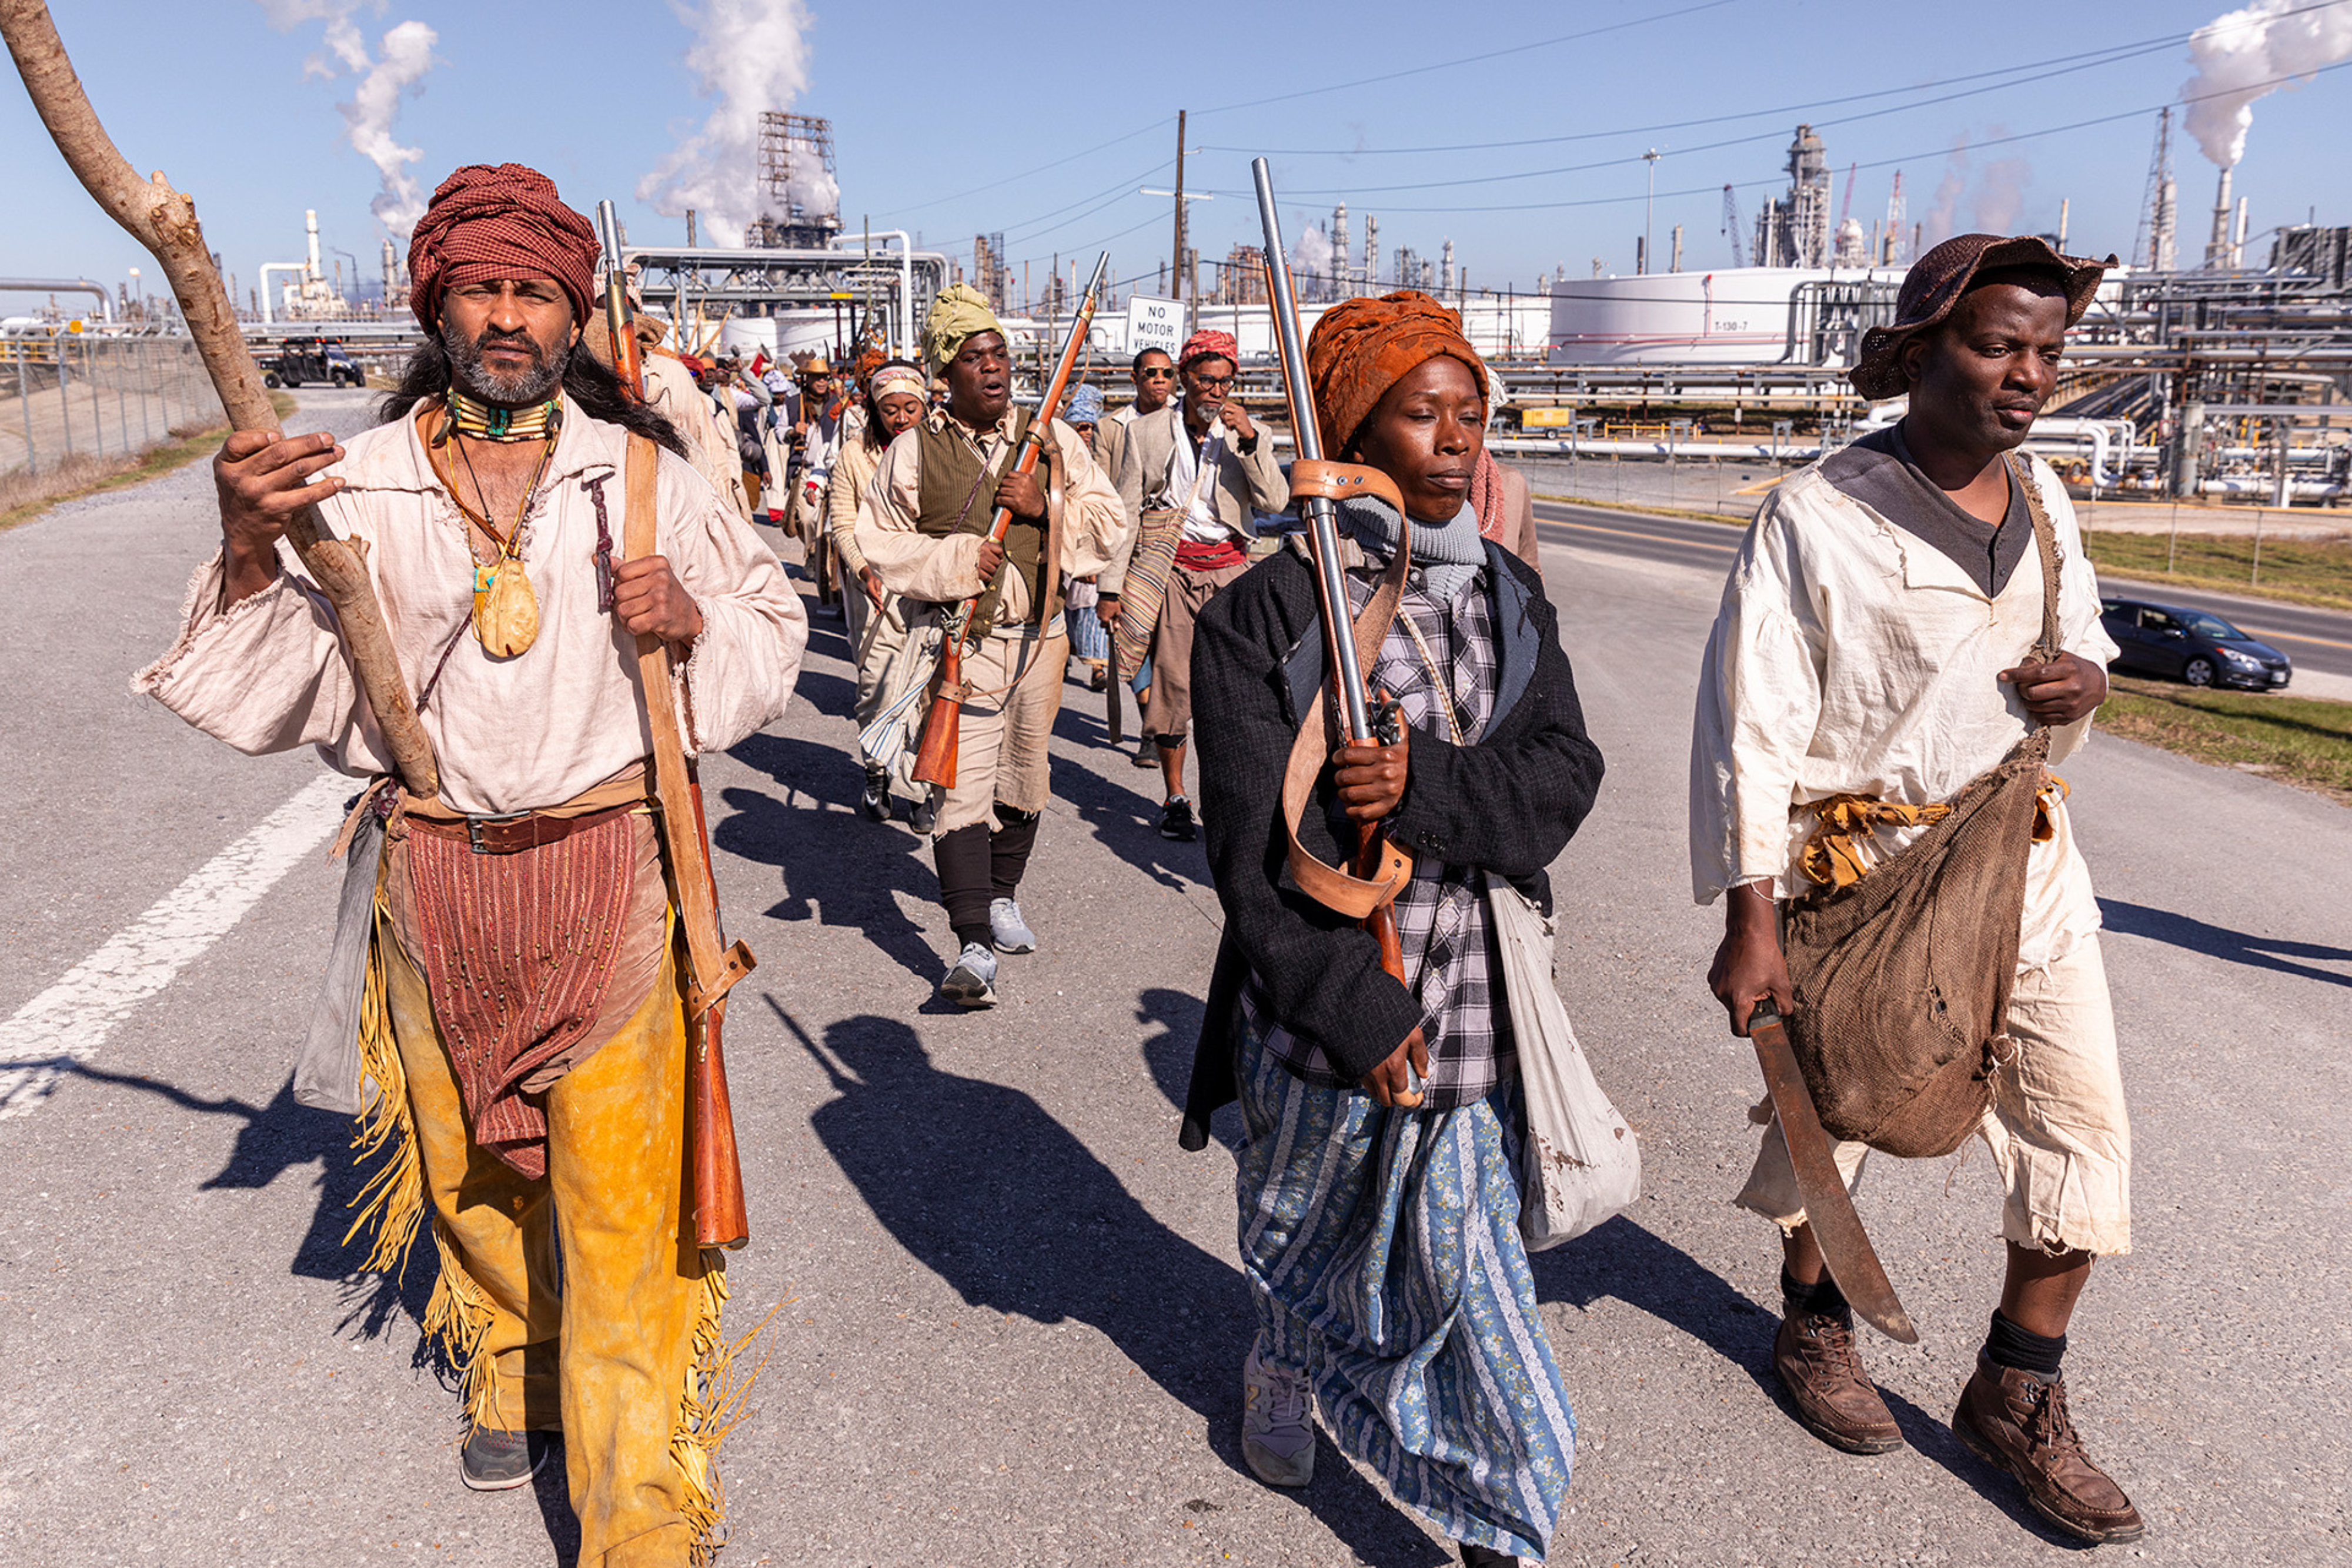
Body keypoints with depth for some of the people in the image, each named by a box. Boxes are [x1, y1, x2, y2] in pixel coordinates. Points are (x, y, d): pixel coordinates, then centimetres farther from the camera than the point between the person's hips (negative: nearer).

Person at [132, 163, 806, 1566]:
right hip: (434, 875, 2)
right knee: (472, 1165, 19)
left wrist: (691, 618, -14)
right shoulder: (359, 483, 0)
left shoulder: (644, 474, 0)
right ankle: (514, 1375, 47)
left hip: (607, 874, -2)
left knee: (618, 1190, -2)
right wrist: (250, 549, -22)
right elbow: (263, 701, -4)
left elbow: (772, 632, 8)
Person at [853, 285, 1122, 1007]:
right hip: (959, 640, -4)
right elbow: (879, 542, -2)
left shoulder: (1053, 439, 5)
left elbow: (1109, 522, 4)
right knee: (963, 786, -13)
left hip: (1039, 635, 4)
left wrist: (1046, 507, -13)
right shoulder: (915, 449, -2)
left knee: (1023, 777, 16)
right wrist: (957, 557, -16)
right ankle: (974, 947, -14)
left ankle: (1002, 896, 39)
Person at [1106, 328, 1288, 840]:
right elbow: (1125, 512, 7)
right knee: (1171, 682, -4)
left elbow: (1277, 500, -2)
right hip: (1170, 567, -1)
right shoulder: (1147, 432, 7)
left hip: (1230, 568, 1)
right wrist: (1111, 587, 3)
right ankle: (1175, 797, 8)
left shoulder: (1245, 433, 11)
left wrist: (1250, 439, -13)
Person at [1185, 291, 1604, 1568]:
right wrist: (1355, 1008, -17)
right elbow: (1253, 847, -15)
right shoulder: (1266, 613, -12)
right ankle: (1281, 1375, 54)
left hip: (1475, 1004, 3)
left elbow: (1563, 774, -6)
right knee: (1303, 1218, 22)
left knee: (1461, 1252, 6)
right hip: (1315, 997, -2)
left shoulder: (1509, 596, 4)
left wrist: (1427, 786, -25)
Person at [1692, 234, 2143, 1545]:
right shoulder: (1820, 519, -15)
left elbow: (2082, 632, 21)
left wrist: (2088, 677, -5)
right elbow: (1753, 727, -16)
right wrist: (1749, 921, -17)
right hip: (1862, 868, -6)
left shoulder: (2043, 496, 6)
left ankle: (2019, 1393, 24)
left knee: (2085, 1126, 5)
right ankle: (1813, 1322, 38)